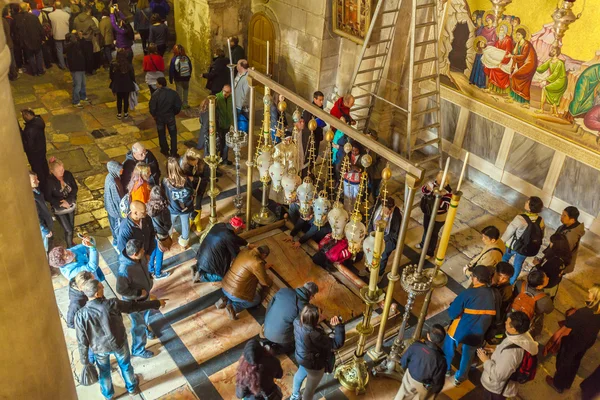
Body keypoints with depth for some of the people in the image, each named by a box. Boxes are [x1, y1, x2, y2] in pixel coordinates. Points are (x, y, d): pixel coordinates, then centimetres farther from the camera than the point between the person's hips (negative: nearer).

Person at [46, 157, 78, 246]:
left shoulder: (68, 175, -16)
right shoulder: (49, 181, -26)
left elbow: (75, 188, -8)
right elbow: (48, 197, -16)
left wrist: (68, 200, -21)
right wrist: (61, 203, -24)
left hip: (71, 205, 4)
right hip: (59, 209, -4)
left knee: (72, 226, 21)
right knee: (68, 230, 0)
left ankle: (71, 243, 48)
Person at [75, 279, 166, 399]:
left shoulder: (80, 315, -28)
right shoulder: (112, 304, -31)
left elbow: (82, 341, -17)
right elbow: (134, 306, -17)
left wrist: (84, 360, 1)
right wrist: (156, 303, -3)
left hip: (99, 348, 1)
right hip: (119, 343, 0)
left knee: (104, 371, 30)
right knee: (125, 365, 29)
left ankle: (108, 394, 56)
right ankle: (132, 387, 55)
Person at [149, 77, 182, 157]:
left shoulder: (155, 94, -21)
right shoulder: (173, 93, -15)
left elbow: (152, 107, -15)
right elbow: (178, 106, -9)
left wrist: (154, 115, 5)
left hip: (159, 117, -1)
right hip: (170, 117, 1)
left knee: (162, 134, 19)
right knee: (173, 134, 14)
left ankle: (165, 151, 32)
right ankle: (173, 153, 15)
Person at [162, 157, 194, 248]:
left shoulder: (165, 182, -27)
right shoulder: (186, 179, -22)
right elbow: (191, 193, -8)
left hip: (172, 209, -1)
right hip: (186, 208, 1)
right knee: (185, 224, 26)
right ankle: (185, 240, 48)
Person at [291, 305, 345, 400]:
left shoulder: (297, 322, -23)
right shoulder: (313, 335, -44)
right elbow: (337, 343, -37)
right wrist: (338, 326, -41)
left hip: (302, 357, 8)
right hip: (314, 364, -8)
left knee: (300, 374, 38)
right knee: (310, 388, 21)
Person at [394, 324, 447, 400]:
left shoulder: (416, 346, -28)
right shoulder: (441, 360, -34)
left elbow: (403, 360, -11)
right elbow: (438, 382, -19)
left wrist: (405, 368, 12)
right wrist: (435, 391, 3)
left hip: (410, 377, 2)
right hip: (423, 386, -2)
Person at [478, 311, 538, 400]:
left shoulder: (511, 352, -41)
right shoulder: (523, 336, -15)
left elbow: (498, 375, -31)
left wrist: (486, 360, -20)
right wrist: (496, 351, 1)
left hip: (496, 388, -7)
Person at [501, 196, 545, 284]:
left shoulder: (520, 219, -33)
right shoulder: (541, 221, -16)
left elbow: (509, 232, -20)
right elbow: (541, 236, 0)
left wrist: (501, 242, -3)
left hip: (512, 246, -4)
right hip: (526, 249, 4)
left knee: (504, 259, 27)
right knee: (518, 264, 27)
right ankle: (511, 282, 46)